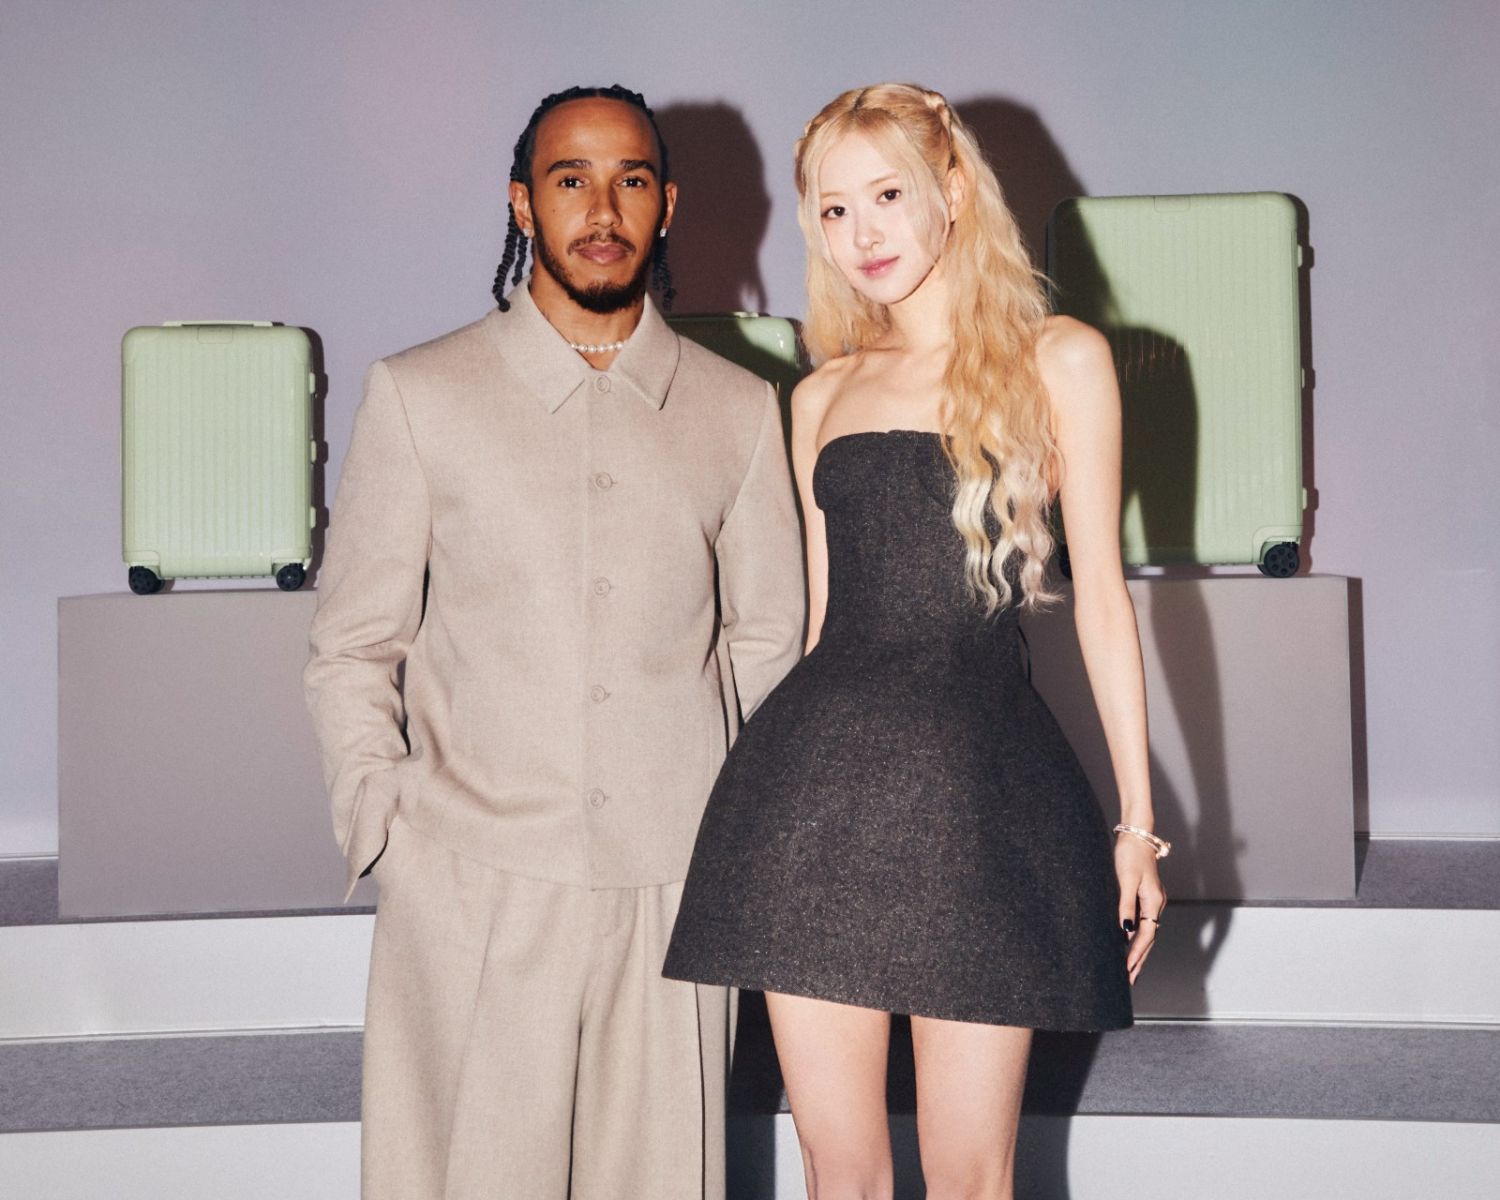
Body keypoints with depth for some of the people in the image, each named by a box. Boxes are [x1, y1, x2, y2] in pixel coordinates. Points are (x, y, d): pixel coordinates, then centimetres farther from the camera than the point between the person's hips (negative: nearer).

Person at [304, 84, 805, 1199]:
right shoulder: (419, 396, 6)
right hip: (473, 887, -1)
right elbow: (351, 647, 8)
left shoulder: (741, 410, 11)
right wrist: (383, 826, -3)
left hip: (673, 885, 2)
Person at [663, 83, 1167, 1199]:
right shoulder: (824, 394, 16)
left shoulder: (1057, 357, 5)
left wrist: (1138, 822, 0)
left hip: (977, 781, -3)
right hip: (816, 786, 3)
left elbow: (1100, 593, 3)